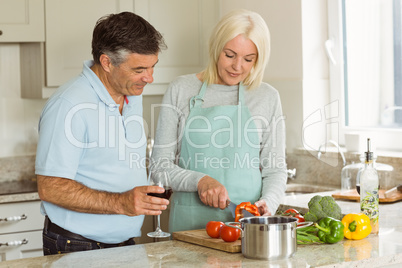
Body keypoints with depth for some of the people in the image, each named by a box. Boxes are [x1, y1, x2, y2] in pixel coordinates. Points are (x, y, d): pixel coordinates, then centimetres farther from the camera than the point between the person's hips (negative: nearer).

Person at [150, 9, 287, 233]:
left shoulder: (268, 97, 9)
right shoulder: (181, 90, 5)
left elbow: (275, 169, 10)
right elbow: (160, 165, 4)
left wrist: (268, 204, -9)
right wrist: (200, 180, -13)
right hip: (191, 219, 0)